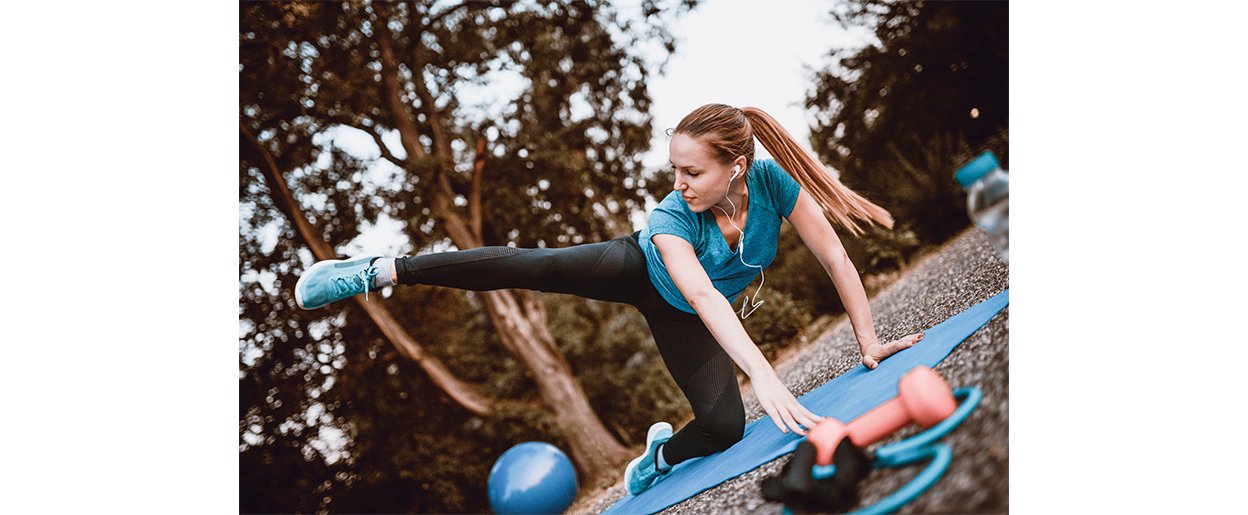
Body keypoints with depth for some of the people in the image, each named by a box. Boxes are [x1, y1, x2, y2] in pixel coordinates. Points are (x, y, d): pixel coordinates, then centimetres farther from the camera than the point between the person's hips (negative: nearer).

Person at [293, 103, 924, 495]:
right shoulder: (671, 216, -37)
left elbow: (835, 257, -24)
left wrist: (869, 342, -22)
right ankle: (383, 271, -4)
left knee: (724, 427, -17)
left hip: (683, 322, 2)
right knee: (531, 265, -18)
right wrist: (764, 376, -65)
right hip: (642, 268, -2)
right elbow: (702, 294, -53)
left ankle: (661, 455, 21)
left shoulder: (773, 181, -33)